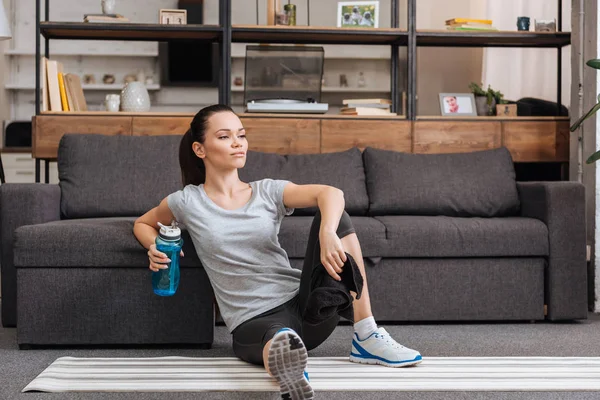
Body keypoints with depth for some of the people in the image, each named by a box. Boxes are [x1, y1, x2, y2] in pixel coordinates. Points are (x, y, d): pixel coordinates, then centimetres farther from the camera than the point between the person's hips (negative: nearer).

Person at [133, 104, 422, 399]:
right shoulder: (186, 203, 4)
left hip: (306, 307, 4)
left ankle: (366, 337, -23)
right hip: (254, 322, -4)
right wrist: (155, 249, 0)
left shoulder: (268, 192, 8)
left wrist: (328, 234, -34)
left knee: (333, 215, -16)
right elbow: (143, 224, 25)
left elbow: (331, 193, -10)